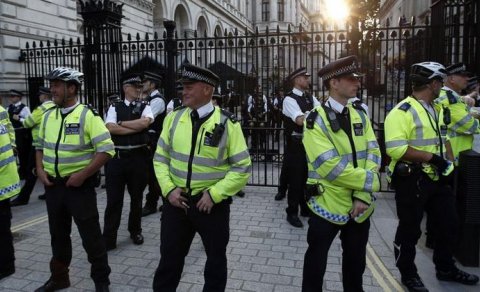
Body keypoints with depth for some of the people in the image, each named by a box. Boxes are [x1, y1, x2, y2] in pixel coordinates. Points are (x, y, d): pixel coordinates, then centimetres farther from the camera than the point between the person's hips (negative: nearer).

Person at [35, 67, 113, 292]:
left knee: (90, 236, 3)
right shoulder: (48, 116, 7)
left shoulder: (88, 115, -12)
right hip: (53, 185, 6)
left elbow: (106, 149, -17)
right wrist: (40, 170, 2)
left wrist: (82, 175, -20)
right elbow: (41, 146, 19)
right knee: (58, 234, 19)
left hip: (79, 185, -6)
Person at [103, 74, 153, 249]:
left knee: (137, 197, 14)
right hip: (117, 157, 0)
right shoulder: (114, 107, 5)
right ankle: (108, 238, 14)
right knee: (114, 199, 4)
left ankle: (135, 231, 34)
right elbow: (110, 128, -11)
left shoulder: (145, 107, 5)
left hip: (138, 157, 1)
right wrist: (135, 128, -12)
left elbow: (144, 123, -16)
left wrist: (121, 123, -8)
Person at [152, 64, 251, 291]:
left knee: (216, 260, 17)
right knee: (169, 258, 16)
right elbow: (160, 157, 6)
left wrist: (214, 194, -16)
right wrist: (168, 189, -7)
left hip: (212, 203, -2)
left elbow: (243, 168, -9)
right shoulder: (174, 118, 0)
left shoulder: (227, 124, -10)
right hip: (176, 200, 3)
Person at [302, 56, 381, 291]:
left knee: (356, 261, 21)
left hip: (360, 205, 5)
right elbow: (330, 166, -22)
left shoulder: (360, 115, 5)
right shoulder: (316, 120, -13)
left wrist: (363, 196, -13)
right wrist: (371, 182, -15)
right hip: (328, 204, -5)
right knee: (316, 261, 11)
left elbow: (373, 154, -2)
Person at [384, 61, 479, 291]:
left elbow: (443, 139, 21)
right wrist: (430, 157, -22)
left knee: (448, 223, 18)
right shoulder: (402, 111, -17)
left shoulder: (437, 109, 13)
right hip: (412, 180, -9)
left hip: (437, 178, 9)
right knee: (409, 230, 5)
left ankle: (446, 268, 39)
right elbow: (396, 149, -27)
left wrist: (450, 163, 7)